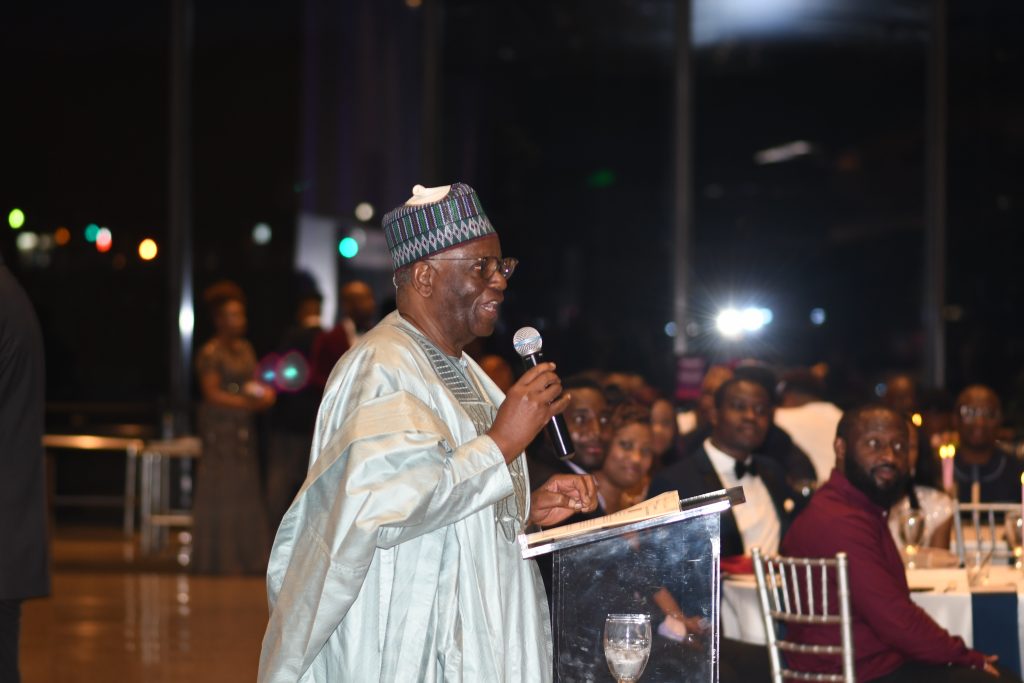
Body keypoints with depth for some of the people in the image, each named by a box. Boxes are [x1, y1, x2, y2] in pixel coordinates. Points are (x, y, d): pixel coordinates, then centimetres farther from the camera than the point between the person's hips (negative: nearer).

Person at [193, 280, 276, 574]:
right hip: (221, 431, -7)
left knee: (247, 491, 4)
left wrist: (264, 393, -6)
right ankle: (219, 560, 1)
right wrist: (249, 404, -17)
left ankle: (246, 558, 7)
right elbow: (212, 394, -14)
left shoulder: (245, 349, 15)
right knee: (220, 492, -5)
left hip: (244, 430, 7)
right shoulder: (210, 353, -7)